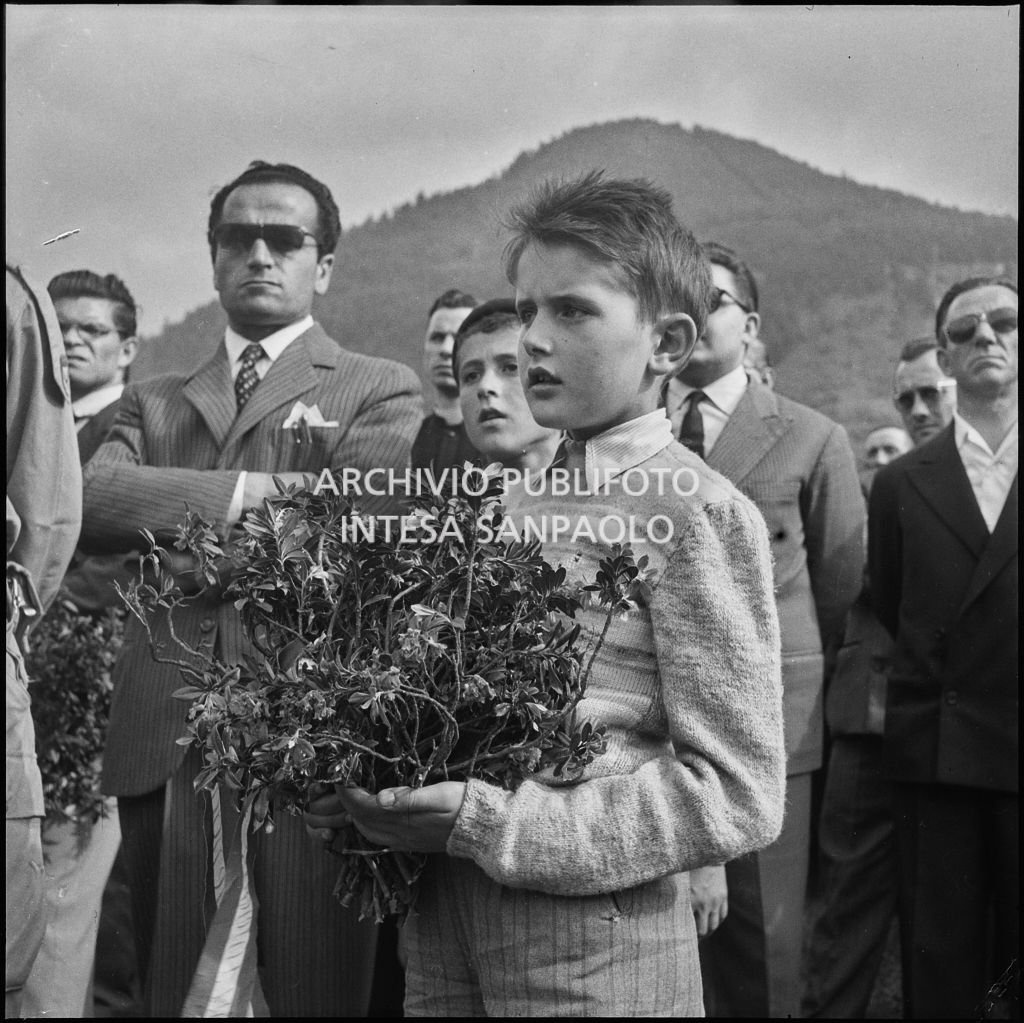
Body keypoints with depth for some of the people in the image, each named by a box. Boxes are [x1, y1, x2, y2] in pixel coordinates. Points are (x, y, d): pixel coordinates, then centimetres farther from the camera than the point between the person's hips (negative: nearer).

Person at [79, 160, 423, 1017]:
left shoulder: (381, 392, 8)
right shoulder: (154, 402, 20)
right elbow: (86, 498, -1)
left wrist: (177, 527, -5)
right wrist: (249, 491, -10)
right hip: (163, 747, 4)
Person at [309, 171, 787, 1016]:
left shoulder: (696, 511, -9)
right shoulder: (514, 507, 10)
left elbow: (736, 794, -14)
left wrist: (492, 825, -18)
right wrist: (378, 788, -5)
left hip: (593, 944, -6)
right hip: (445, 925, 6)